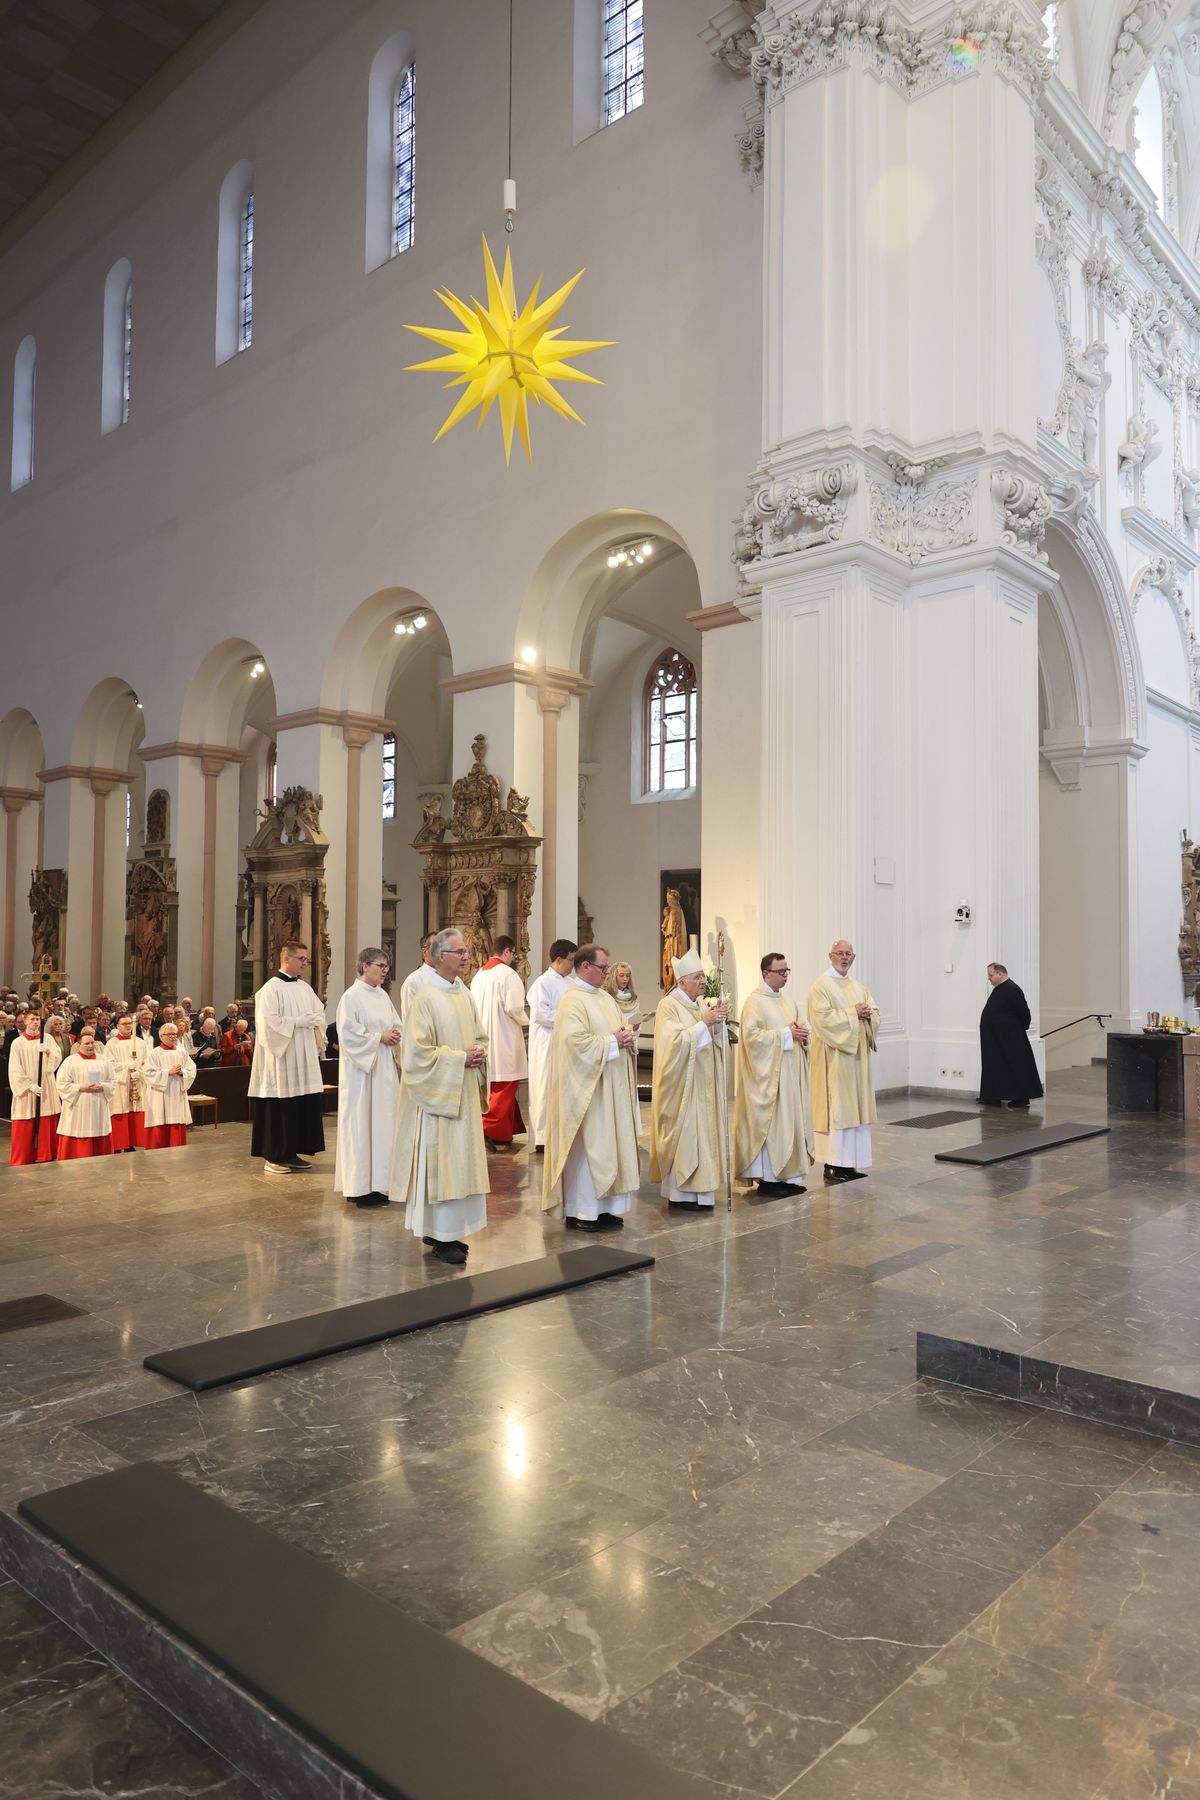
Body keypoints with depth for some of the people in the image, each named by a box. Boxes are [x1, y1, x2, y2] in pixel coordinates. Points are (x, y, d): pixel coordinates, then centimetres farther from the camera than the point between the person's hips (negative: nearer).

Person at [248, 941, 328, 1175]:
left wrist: (315, 1020, -4)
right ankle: (274, 1156, 8)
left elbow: (320, 1013, 18)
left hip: (303, 1059, 7)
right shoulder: (271, 988, -9)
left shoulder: (304, 987, 13)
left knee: (303, 1107, 7)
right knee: (280, 1109, -2)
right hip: (281, 1059, -7)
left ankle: (292, 1152, 17)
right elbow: (269, 1022, -18)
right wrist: (298, 1021, -17)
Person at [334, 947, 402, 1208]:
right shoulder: (351, 996, -9)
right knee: (360, 1123, -3)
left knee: (382, 1122, 8)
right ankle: (360, 1187, 3)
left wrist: (394, 1035, -5)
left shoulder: (383, 996, 12)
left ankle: (378, 1182, 16)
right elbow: (348, 1032, -16)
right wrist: (379, 1037, -15)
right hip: (361, 1068, -7)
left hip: (384, 1066, 7)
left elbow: (396, 1024, 16)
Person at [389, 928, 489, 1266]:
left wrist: (479, 1053, -3)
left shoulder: (464, 993, 9)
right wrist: (460, 1058, -18)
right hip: (437, 1092, -8)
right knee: (439, 1159, -3)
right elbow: (419, 1050, -18)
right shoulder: (425, 996, -14)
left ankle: (449, 1229, 23)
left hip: (463, 1092, 8)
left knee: (459, 1159, 12)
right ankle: (439, 1237, 5)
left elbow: (479, 1036, 18)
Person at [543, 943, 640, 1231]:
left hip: (612, 1087, 9)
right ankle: (580, 1212, 7)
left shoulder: (605, 998, 14)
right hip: (587, 1087, -9)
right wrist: (612, 1042, -17)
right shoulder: (573, 1000, -14)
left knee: (608, 1144, 11)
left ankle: (605, 1207, 19)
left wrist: (627, 1038, -2)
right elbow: (576, 1041, -24)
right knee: (586, 1146, -3)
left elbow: (620, 1029, 20)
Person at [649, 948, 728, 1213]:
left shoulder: (703, 1004, 11)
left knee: (700, 1129, 9)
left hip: (703, 1083, 8)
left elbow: (714, 1040, 14)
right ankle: (680, 1192, 3)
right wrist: (704, 1023, -22)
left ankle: (697, 1187, 16)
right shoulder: (669, 1005, -12)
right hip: (682, 1082, -8)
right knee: (682, 1132, -4)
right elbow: (676, 1041, -21)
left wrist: (717, 1021, -4)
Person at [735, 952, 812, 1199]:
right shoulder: (755, 1001, -11)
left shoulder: (788, 1000, 14)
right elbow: (751, 1035, -20)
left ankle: (786, 1175, 17)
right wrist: (786, 1034, -17)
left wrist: (802, 1034, -1)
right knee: (769, 1123, -4)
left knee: (790, 1121, 9)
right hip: (768, 1075, -8)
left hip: (790, 1073, 8)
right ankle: (767, 1179, 3)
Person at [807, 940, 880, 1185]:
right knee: (836, 1107, -7)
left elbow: (875, 1013, 13)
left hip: (857, 1055, 7)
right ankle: (833, 1164, -2)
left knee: (855, 1107, 7)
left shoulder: (858, 987, 16)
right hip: (834, 1057, -7)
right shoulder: (821, 986, -6)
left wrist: (868, 1014, -9)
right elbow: (824, 1018, -18)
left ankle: (850, 1162, 13)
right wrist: (853, 1013, -16)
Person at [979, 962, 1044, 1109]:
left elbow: (1024, 1012, -17)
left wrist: (1023, 1028, -4)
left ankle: (1021, 1097, 3)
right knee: (994, 1067, 11)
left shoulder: (1012, 990, -17)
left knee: (1016, 1068, -3)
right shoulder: (998, 989, 14)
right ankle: (993, 1097, 17)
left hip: (1010, 1041, -10)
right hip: (996, 1039, 10)